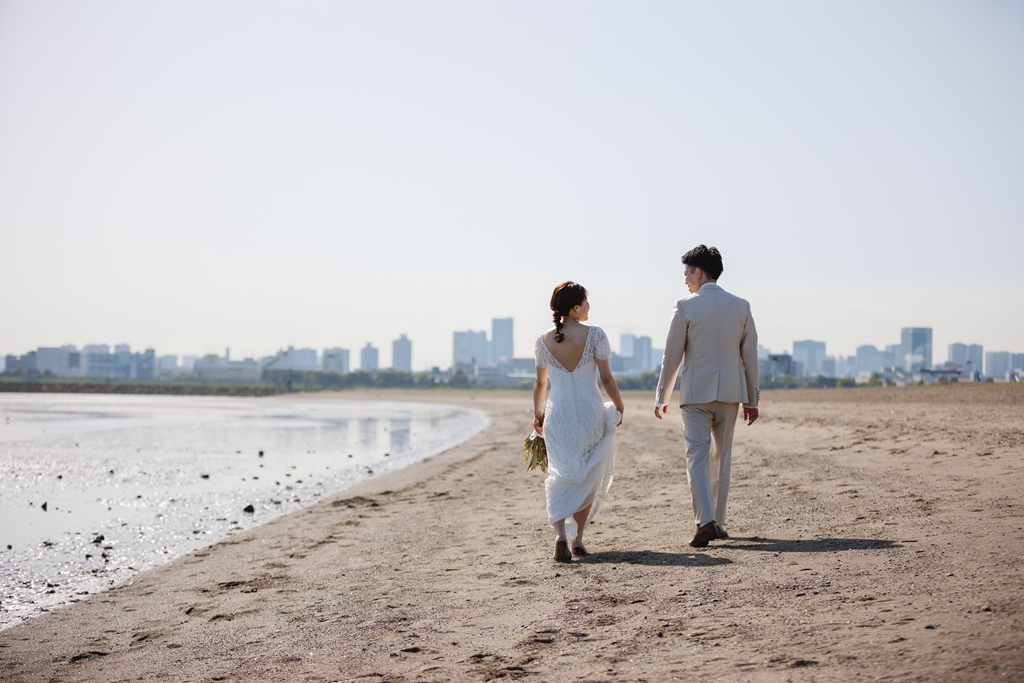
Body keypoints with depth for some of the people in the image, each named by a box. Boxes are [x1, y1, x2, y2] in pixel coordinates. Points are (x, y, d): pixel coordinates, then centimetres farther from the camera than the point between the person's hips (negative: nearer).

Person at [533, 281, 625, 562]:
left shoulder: (544, 340, 1)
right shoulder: (594, 335, -9)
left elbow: (540, 383, 10)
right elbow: (606, 377, -7)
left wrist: (537, 414, 23)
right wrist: (619, 406, 7)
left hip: (558, 413, 2)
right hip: (589, 411, -2)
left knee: (560, 476, 6)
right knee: (588, 478, 13)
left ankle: (560, 534, -15)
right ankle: (578, 540, 15)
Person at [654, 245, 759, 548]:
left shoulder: (686, 307, -7)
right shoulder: (741, 306, 4)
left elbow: (672, 356, -5)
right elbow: (750, 356, 6)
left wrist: (661, 397, 5)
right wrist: (751, 400, 13)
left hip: (696, 393, -4)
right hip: (730, 392, 4)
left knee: (697, 457, -3)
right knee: (722, 457, 13)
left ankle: (706, 521, -17)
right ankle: (718, 523, 17)